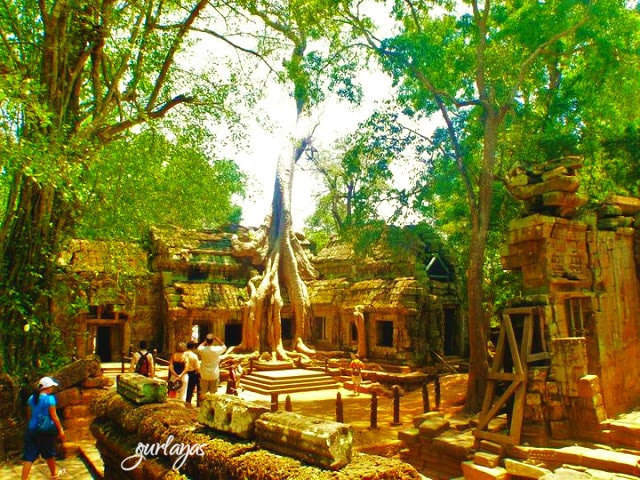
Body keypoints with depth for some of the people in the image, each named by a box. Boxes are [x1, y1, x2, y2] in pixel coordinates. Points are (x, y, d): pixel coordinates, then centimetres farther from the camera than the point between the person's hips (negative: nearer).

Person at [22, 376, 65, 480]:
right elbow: (53, 416, -11)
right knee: (49, 454, 16)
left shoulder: (31, 398, 5)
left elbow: (29, 416, 11)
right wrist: (60, 429, -3)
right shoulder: (49, 398, -12)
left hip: (32, 430, 4)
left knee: (29, 457, 3)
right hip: (46, 430, -4)